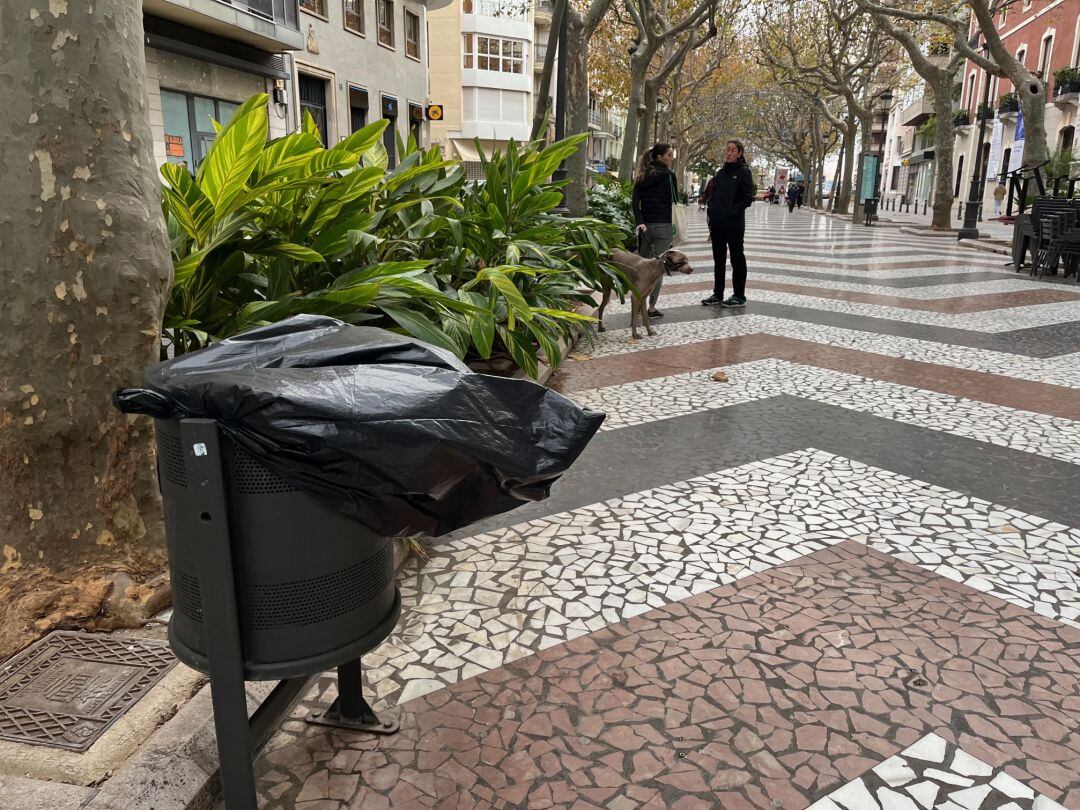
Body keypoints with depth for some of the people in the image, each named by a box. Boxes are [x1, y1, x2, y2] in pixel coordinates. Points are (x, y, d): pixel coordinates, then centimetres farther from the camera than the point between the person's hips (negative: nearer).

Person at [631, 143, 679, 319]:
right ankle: (651, 307, -3)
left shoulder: (642, 175, 8)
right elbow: (674, 198, -1)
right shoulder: (668, 175, -6)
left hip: (645, 224, 5)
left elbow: (634, 200, -2)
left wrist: (639, 221, -7)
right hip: (663, 225, -5)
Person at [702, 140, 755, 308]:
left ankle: (739, 296, 10)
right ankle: (717, 294, 19)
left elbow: (748, 197, -11)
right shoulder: (720, 173, 13)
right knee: (718, 260, 11)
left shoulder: (743, 172, -5)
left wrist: (733, 212, -16)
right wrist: (712, 215, 5)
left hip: (734, 225, -6)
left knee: (737, 259, 3)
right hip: (717, 225, 6)